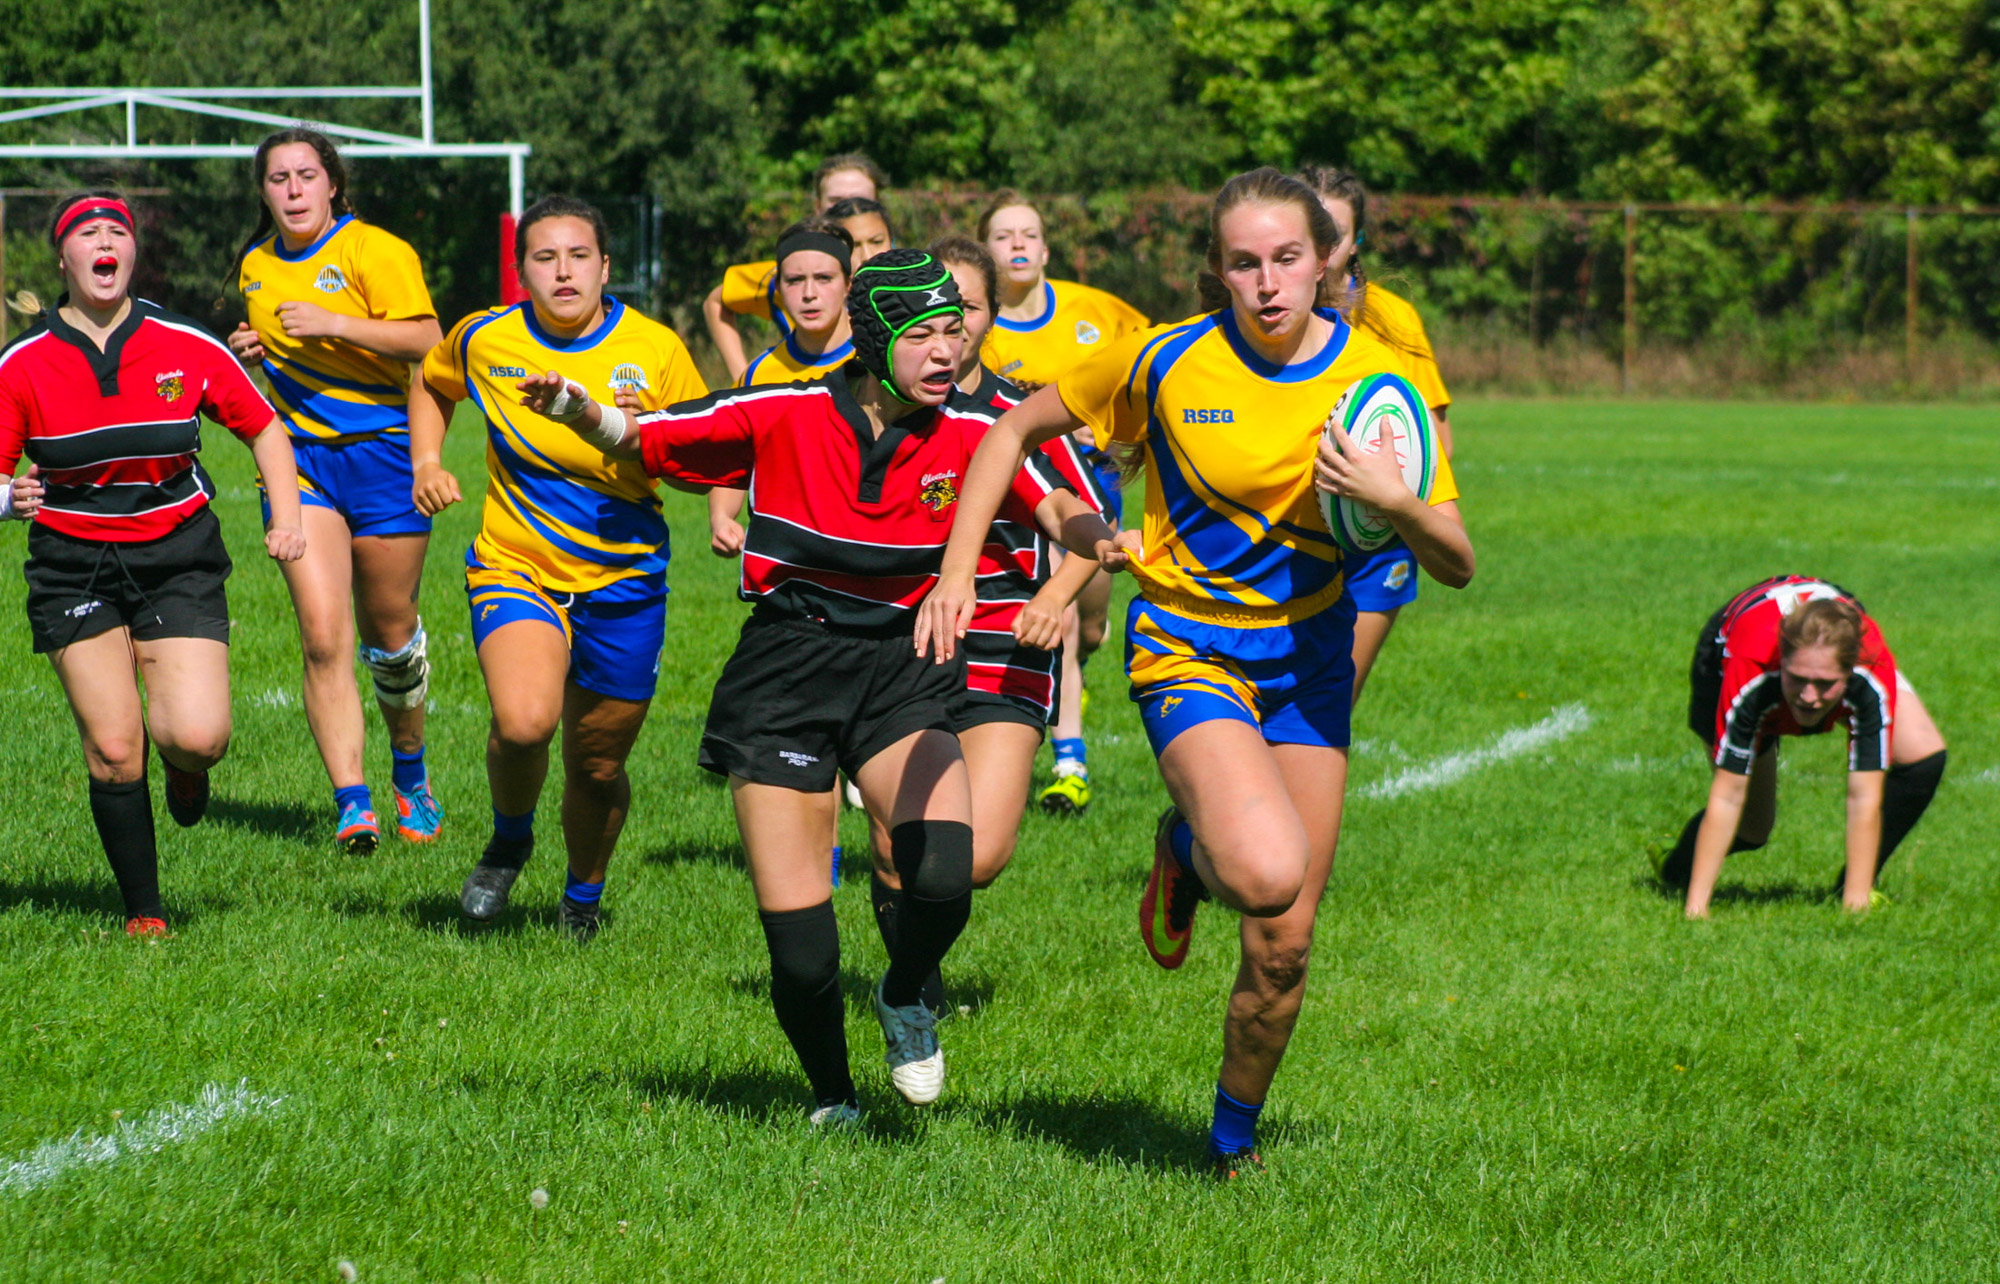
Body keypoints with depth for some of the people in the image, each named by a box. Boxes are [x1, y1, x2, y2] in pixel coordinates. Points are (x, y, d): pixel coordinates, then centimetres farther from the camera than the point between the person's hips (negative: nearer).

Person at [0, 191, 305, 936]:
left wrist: (287, 518, -2)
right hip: (73, 564, 0)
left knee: (198, 736, -16)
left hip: (178, 558, 0)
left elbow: (264, 429, 10)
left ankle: (184, 764, 23)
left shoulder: (188, 350, -3)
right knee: (113, 749, -9)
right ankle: (143, 913, 9)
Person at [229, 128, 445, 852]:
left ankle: (410, 774, 33)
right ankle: (352, 802, -15)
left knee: (389, 635, 8)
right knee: (323, 638, -12)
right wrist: (250, 354, 6)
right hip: (297, 459, 3)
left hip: (380, 452, -3)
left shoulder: (374, 251, -8)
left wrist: (335, 324, -23)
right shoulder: (254, 264, 11)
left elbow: (426, 340, -17)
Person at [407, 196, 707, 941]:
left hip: (624, 584, 1)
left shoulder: (656, 350, -6)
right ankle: (510, 838, 5)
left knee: (597, 766, 9)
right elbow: (429, 384, 21)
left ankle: (583, 897, 39)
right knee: (524, 721, -28)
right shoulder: (483, 341, -2)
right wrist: (426, 462, 5)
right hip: (514, 568, -1)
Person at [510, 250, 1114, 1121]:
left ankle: (906, 998, 9)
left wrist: (1097, 540, -22)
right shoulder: (780, 416, -7)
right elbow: (640, 439, 2)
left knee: (943, 875, -26)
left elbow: (1062, 513, 1)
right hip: (784, 672, -1)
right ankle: (831, 1098, 20)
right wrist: (577, 409, -18)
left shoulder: (971, 434, -3)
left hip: (901, 671, 1)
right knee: (799, 946, -9)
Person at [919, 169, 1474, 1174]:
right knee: (1267, 876, -30)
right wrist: (957, 574, -6)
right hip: (1189, 651, -3)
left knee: (1284, 946, 3)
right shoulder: (1166, 363, -12)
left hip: (1309, 657, 3)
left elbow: (1457, 564, -3)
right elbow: (1019, 427, 2)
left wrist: (1397, 502, -25)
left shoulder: (1375, 378, -6)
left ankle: (1234, 1139, 29)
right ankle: (1186, 852, 6)